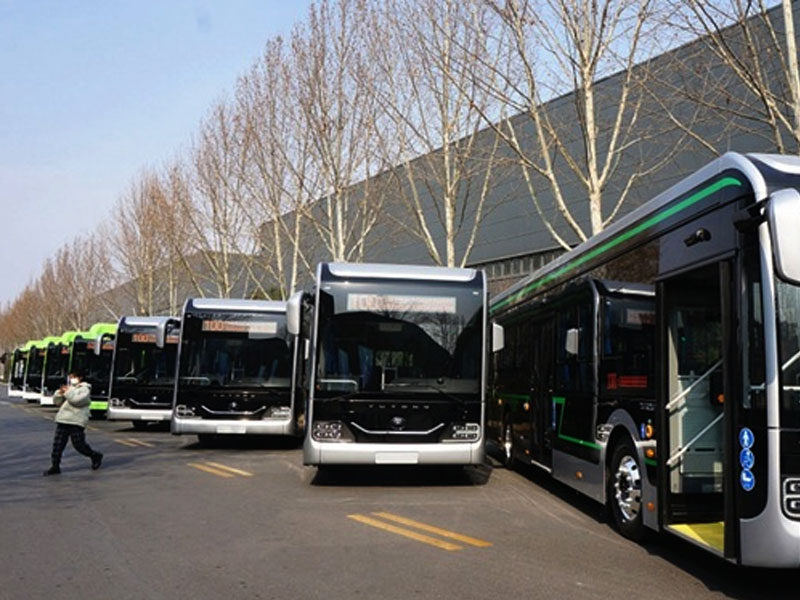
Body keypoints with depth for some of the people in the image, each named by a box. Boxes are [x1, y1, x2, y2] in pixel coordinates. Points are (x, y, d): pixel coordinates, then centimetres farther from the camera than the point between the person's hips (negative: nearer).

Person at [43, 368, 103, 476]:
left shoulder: (84, 389, -2)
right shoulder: (69, 388, 19)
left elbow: (77, 400, -20)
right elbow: (57, 401, 16)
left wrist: (67, 392, -15)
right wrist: (60, 393, -2)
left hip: (76, 422, -7)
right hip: (62, 420, 7)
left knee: (79, 444, -3)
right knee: (57, 444, 1)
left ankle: (95, 456, 19)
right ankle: (55, 466, 7)